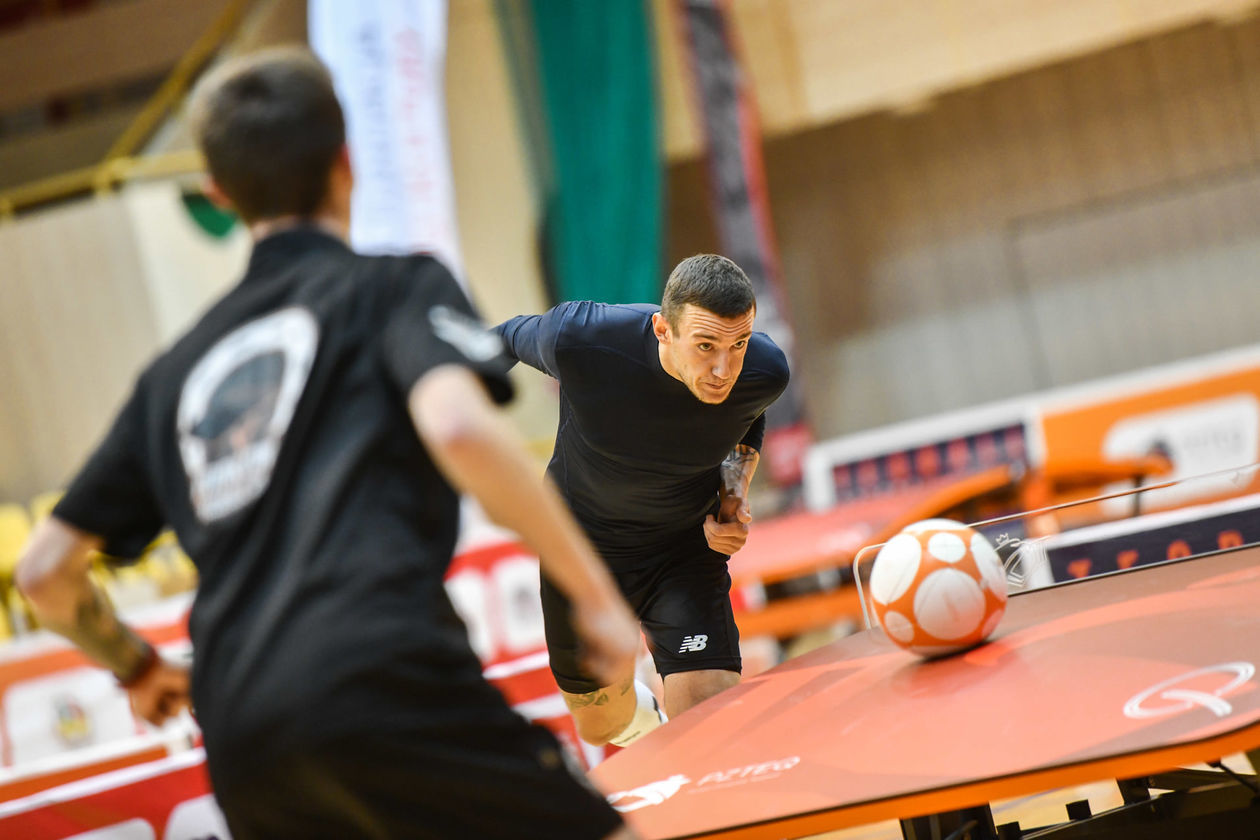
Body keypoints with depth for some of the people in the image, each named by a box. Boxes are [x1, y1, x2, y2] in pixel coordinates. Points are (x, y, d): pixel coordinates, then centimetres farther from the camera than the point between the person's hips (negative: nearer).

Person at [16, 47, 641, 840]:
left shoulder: (178, 369, 25)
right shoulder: (396, 283, 10)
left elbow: (46, 570, 25)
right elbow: (458, 426, -11)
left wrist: (137, 666, 43)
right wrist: (595, 593, -4)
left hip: (241, 745, 6)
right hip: (384, 681, -6)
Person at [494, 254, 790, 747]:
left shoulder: (765, 372, -24)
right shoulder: (580, 341, -32)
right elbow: (511, 339, -7)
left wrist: (733, 495, -13)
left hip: (686, 548, 0)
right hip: (582, 540, 0)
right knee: (602, 723, 19)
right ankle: (654, 732, 55)